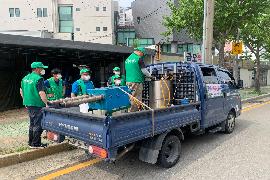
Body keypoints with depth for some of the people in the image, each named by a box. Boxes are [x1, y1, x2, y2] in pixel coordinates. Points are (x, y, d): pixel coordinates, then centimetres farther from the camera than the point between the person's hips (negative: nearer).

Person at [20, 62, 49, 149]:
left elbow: (21, 91, 18)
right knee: (38, 125, 1)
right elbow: (41, 93, -23)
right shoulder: (38, 79, -16)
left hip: (28, 104, 9)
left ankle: (31, 142, 28)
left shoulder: (25, 78, 11)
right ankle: (36, 144, 7)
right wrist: (47, 103, -18)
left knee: (32, 123, 19)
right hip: (37, 105, -9)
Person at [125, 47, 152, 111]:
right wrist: (150, 76, 11)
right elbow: (144, 70, -6)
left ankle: (131, 111, 16)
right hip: (136, 81, -7)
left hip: (128, 81, 7)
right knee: (137, 99, -1)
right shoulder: (139, 58, -7)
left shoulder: (127, 59, 16)